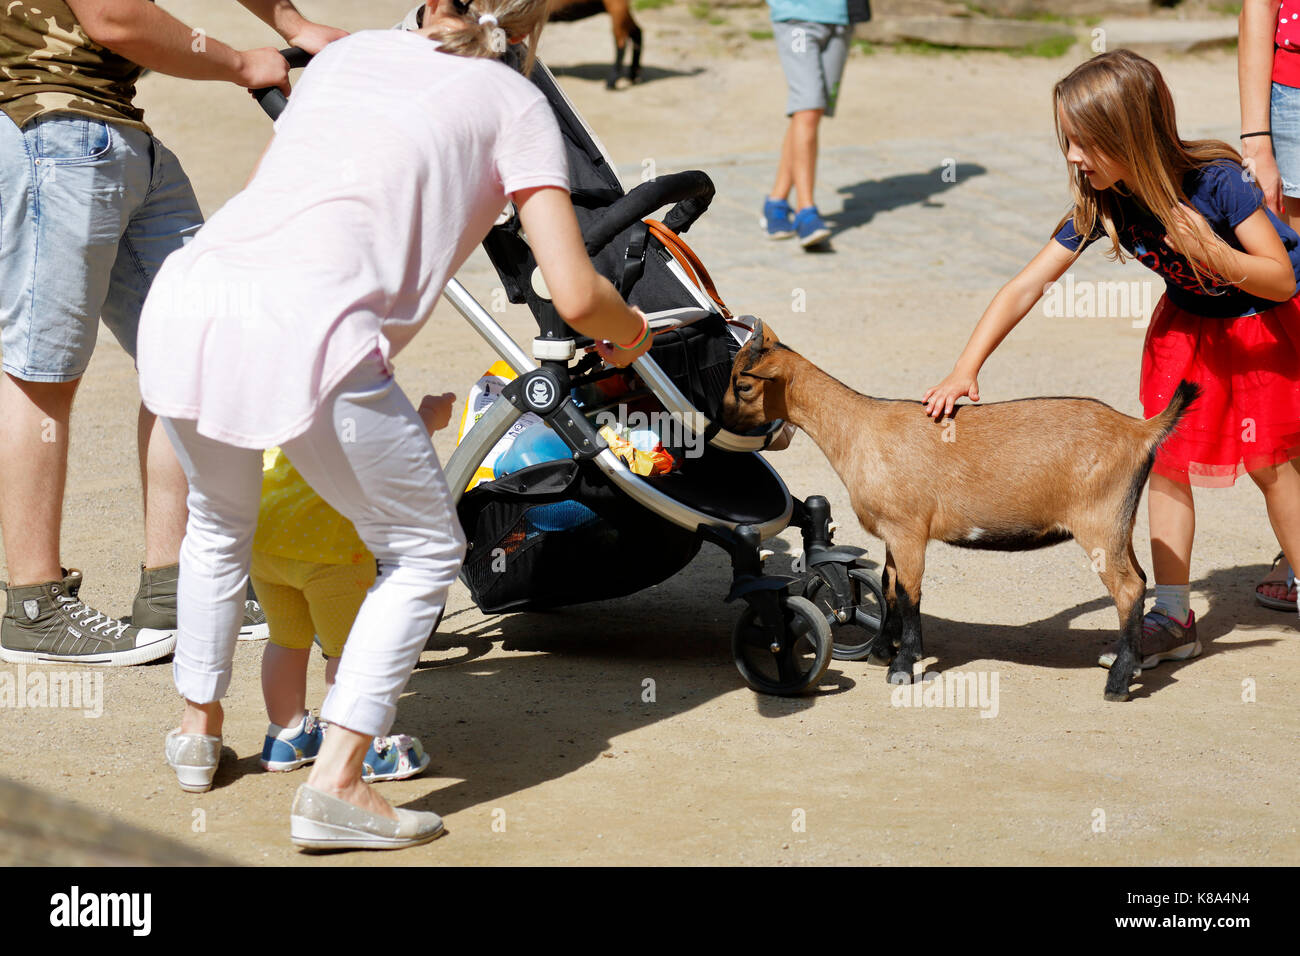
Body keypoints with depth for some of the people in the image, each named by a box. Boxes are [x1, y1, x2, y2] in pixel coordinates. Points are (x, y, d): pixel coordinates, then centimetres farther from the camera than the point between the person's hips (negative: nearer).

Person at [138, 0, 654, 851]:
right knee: (425, 551, 15)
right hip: (306, 332, -6)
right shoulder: (513, 101, 12)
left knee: (219, 521, 34)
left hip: (183, 299, 6)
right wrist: (629, 329, 27)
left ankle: (199, 729, 45)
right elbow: (575, 295, 4)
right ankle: (336, 783, 7)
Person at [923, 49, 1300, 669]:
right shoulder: (1100, 202, -19)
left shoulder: (1215, 183, -32)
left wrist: (1212, 253, -44)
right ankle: (1172, 618, 5)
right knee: (1166, 458, -2)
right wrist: (965, 370, -28)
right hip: (1189, 323, 5)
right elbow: (1024, 288, -19)